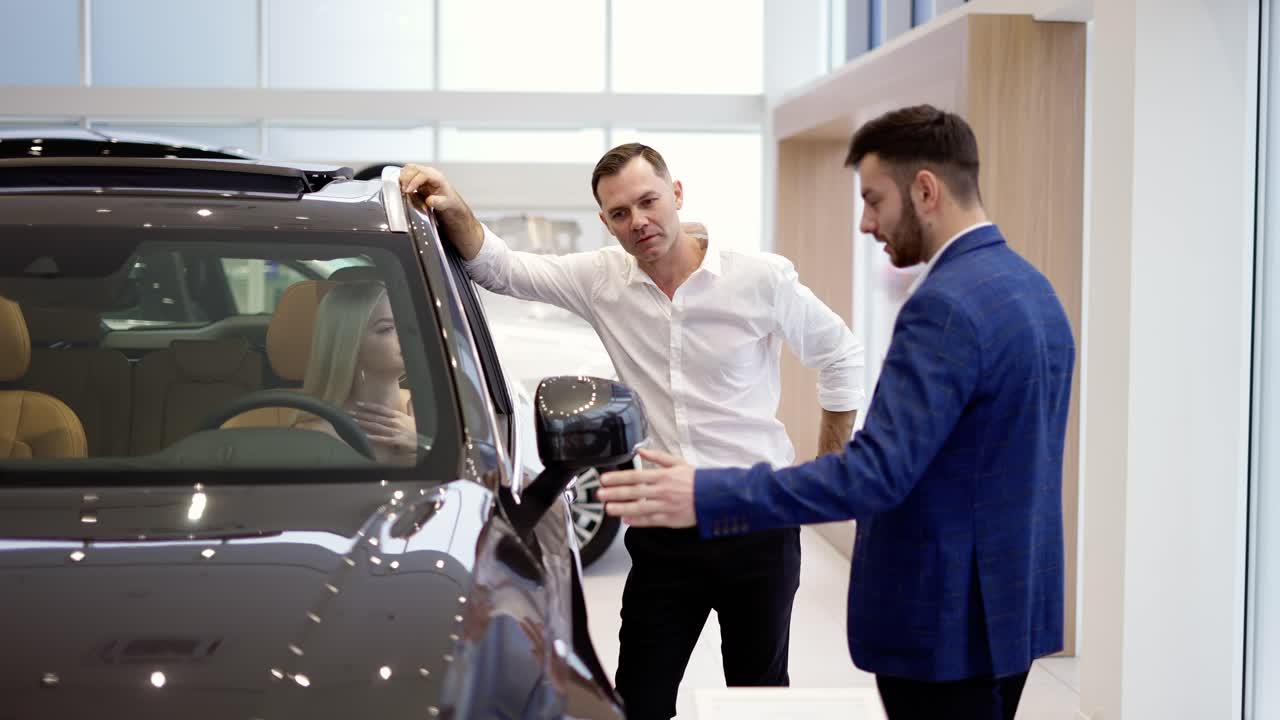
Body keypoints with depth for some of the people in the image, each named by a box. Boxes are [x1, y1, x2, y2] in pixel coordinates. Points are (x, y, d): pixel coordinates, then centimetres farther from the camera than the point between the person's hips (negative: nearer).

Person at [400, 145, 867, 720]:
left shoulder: (762, 279, -8)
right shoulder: (603, 280, 0)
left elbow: (841, 356, 4)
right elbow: (501, 269, -1)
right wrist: (453, 209, -19)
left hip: (758, 528, -2)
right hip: (663, 535, 2)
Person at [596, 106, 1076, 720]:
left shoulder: (947, 306, -22)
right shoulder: (1032, 288, 9)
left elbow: (876, 473, -28)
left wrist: (705, 497, -30)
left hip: (946, 623, -9)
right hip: (1012, 604, 9)